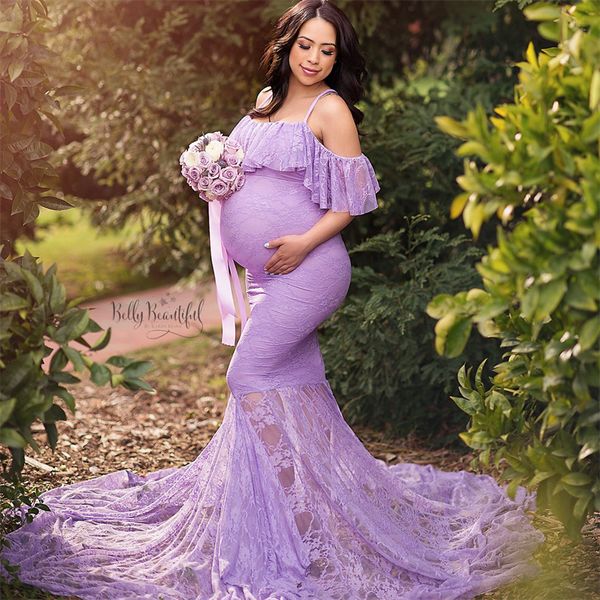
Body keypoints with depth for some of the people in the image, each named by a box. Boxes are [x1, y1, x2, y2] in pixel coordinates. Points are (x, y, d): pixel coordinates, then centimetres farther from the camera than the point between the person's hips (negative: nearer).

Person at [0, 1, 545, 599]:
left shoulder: (331, 110, -7)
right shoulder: (268, 100, 15)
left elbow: (351, 199, -10)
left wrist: (305, 242, -22)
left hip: (306, 267, -7)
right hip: (265, 272, 8)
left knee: (250, 373, -12)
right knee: (293, 381, 11)